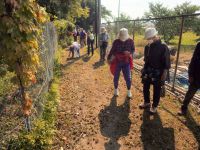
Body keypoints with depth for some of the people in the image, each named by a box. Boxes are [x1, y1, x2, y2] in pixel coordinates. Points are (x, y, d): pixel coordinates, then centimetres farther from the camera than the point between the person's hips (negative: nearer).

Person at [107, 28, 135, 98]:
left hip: (126, 62, 0)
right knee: (116, 77, 11)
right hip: (117, 62, 0)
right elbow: (112, 51, 2)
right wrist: (109, 58, 8)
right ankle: (116, 89, 34)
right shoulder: (116, 42, -9)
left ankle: (129, 91, 24)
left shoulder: (130, 41, -7)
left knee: (128, 78, 2)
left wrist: (129, 52, -20)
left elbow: (133, 50, 3)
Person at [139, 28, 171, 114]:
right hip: (147, 72, 5)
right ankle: (146, 102, 37)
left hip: (158, 73, -5)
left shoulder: (163, 47, -16)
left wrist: (164, 76, -16)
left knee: (156, 91, 10)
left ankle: (154, 106, 28)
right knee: (145, 88, 15)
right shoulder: (147, 47, 1)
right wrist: (144, 70, 11)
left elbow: (167, 64, -15)